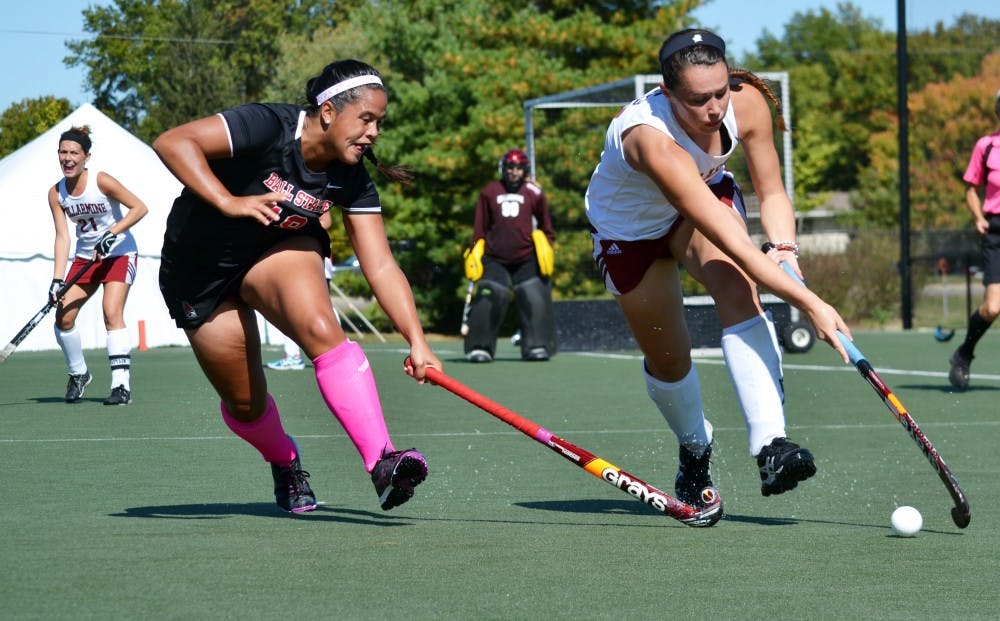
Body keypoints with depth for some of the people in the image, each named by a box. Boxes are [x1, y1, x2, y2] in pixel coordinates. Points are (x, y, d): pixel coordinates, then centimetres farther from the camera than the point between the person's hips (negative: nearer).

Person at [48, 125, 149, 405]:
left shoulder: (101, 181, -19)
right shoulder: (56, 193, -6)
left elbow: (140, 207, -18)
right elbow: (62, 237, -8)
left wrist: (112, 233, -29)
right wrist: (57, 279, -17)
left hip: (119, 253, -5)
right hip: (86, 256, 5)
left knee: (112, 312, -22)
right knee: (63, 316, -4)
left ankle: (121, 385, -24)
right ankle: (78, 374, 20)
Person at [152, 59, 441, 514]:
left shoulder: (351, 180, -14)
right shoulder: (268, 126, -30)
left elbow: (381, 267, -14)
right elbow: (171, 142, -36)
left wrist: (417, 341, -24)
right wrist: (229, 202, -45)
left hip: (279, 251, 3)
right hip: (201, 268, -2)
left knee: (322, 328, -30)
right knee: (245, 404, 5)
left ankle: (381, 461, -38)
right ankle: (284, 462, 40)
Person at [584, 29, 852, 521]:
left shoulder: (747, 102, -28)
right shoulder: (652, 139, -45)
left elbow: (772, 192, -11)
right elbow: (732, 243, -47)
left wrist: (784, 249, -31)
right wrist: (808, 303, -49)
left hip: (708, 194, 3)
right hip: (628, 227, -3)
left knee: (737, 290, -28)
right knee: (668, 360, 4)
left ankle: (770, 447, -37)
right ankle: (695, 450, 39)